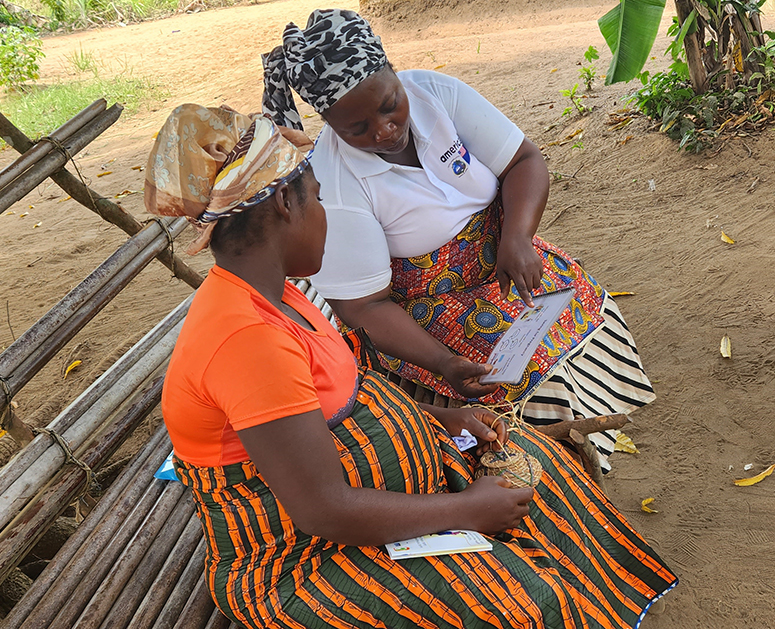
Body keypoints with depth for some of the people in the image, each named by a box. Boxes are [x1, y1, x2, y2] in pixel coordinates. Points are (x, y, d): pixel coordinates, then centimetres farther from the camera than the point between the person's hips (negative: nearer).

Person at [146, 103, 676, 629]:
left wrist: (440, 420, 5)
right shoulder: (247, 336, -32)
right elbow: (328, 512, -30)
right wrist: (468, 510, -19)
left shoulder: (266, 292, 0)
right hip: (299, 561, -9)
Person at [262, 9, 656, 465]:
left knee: (588, 313, -4)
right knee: (529, 372, -19)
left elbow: (526, 161, -6)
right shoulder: (331, 184, -23)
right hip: (422, 311, -5)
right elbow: (362, 307, -19)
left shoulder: (436, 92, -11)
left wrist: (517, 237, -25)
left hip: (502, 260, 6)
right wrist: (442, 364, -30)